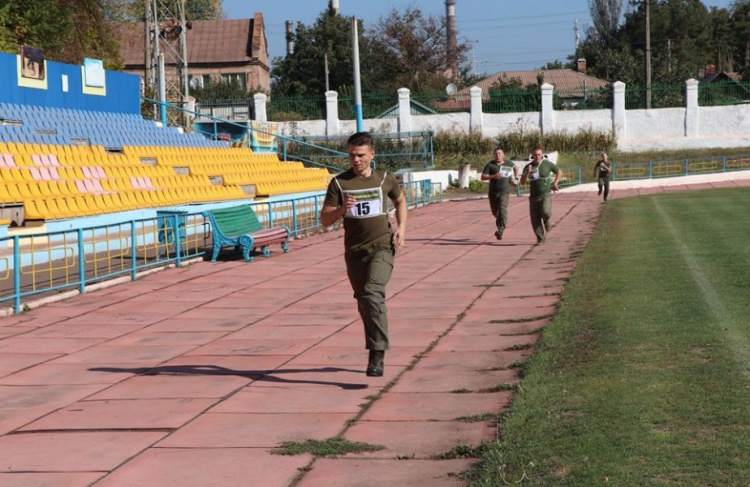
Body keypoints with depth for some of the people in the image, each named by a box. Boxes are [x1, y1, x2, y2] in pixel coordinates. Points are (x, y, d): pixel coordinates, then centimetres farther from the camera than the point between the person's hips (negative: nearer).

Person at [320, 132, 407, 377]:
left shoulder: (385, 180, 3)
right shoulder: (339, 183, 1)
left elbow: (400, 201, 23)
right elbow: (325, 219, 0)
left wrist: (401, 226, 8)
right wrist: (342, 209, -20)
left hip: (381, 247, -3)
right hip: (354, 251, 3)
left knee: (373, 294, -24)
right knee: (364, 303, 12)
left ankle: (377, 355, -26)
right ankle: (377, 353, 32)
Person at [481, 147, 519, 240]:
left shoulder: (508, 163, 5)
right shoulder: (490, 165, -2)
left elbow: (516, 168, 28)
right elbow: (483, 177, -8)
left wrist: (516, 179, 16)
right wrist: (493, 176, -22)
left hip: (504, 192, -1)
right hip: (493, 192, 1)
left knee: (503, 210, -20)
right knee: (495, 212, 13)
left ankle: (500, 231, -29)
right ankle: (500, 225, 47)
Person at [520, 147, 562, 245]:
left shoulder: (548, 164, -1)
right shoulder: (528, 167, 4)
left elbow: (559, 172, 13)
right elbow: (522, 182, 0)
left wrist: (555, 183, 2)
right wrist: (527, 173, -15)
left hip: (546, 194, -2)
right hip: (534, 196, 3)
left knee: (545, 212, -26)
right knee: (535, 220, -2)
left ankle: (546, 220, 10)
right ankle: (540, 239, 12)